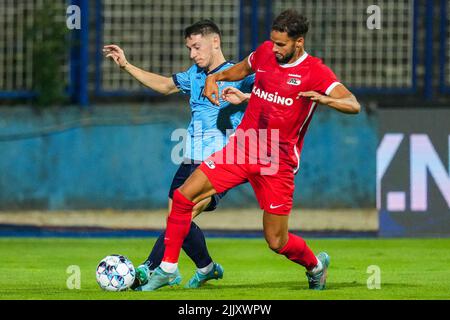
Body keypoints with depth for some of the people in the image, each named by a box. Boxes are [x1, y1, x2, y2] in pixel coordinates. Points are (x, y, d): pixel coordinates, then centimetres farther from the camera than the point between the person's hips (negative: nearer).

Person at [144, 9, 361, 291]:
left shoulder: (315, 72, -10)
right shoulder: (265, 52, 5)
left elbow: (353, 105, -20)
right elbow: (243, 69, 28)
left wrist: (323, 98, -37)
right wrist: (215, 77, 11)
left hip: (278, 163, -4)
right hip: (241, 147, 5)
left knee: (277, 242, 0)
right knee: (183, 196, -9)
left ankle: (315, 265, 34)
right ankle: (168, 268, 3)